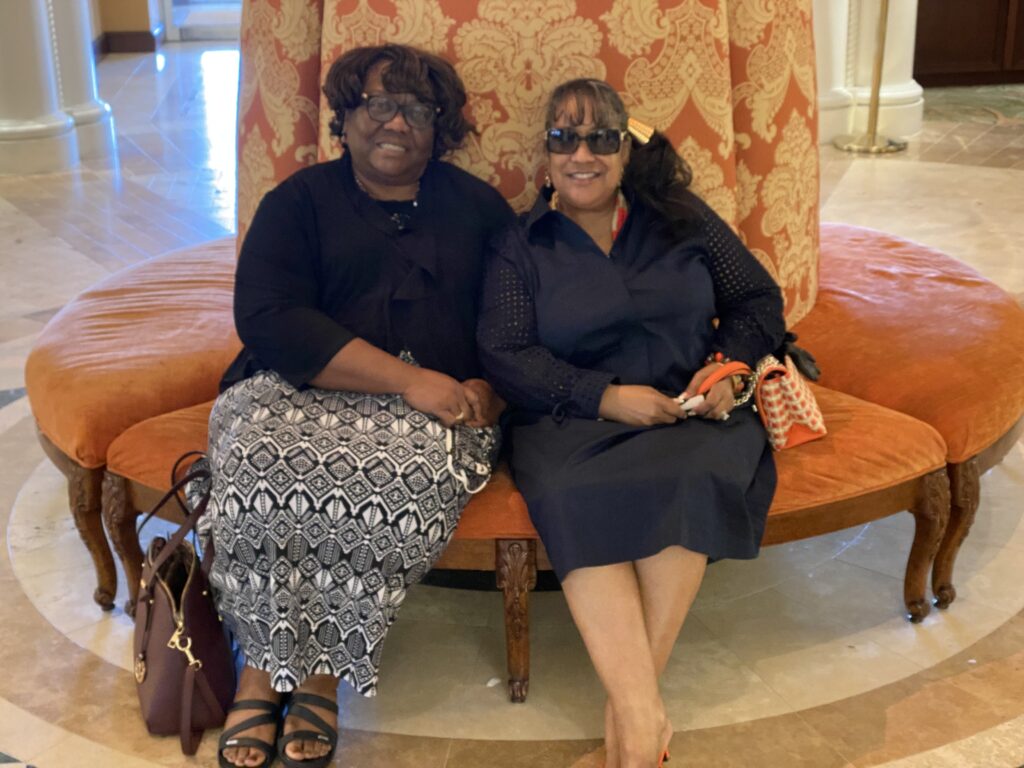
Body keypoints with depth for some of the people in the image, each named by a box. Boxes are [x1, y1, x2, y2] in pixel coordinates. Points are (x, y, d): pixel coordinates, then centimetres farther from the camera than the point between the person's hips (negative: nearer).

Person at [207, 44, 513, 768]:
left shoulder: (477, 207, 17)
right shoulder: (300, 200, 10)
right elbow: (268, 318, -6)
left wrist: (491, 391, -12)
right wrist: (406, 378, -15)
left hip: (437, 404, 0)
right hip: (300, 390, 0)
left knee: (405, 475, -34)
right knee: (265, 465, -34)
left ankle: (321, 670, -17)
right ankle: (263, 662, -15)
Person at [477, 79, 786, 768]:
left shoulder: (681, 218, 16)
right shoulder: (520, 247, 11)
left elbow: (758, 299, 17)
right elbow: (505, 355, -2)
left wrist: (730, 367, -5)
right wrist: (605, 397, -15)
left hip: (691, 412, 1)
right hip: (576, 420, -1)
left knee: (691, 477, -35)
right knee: (577, 498, -36)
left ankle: (630, 700, -30)